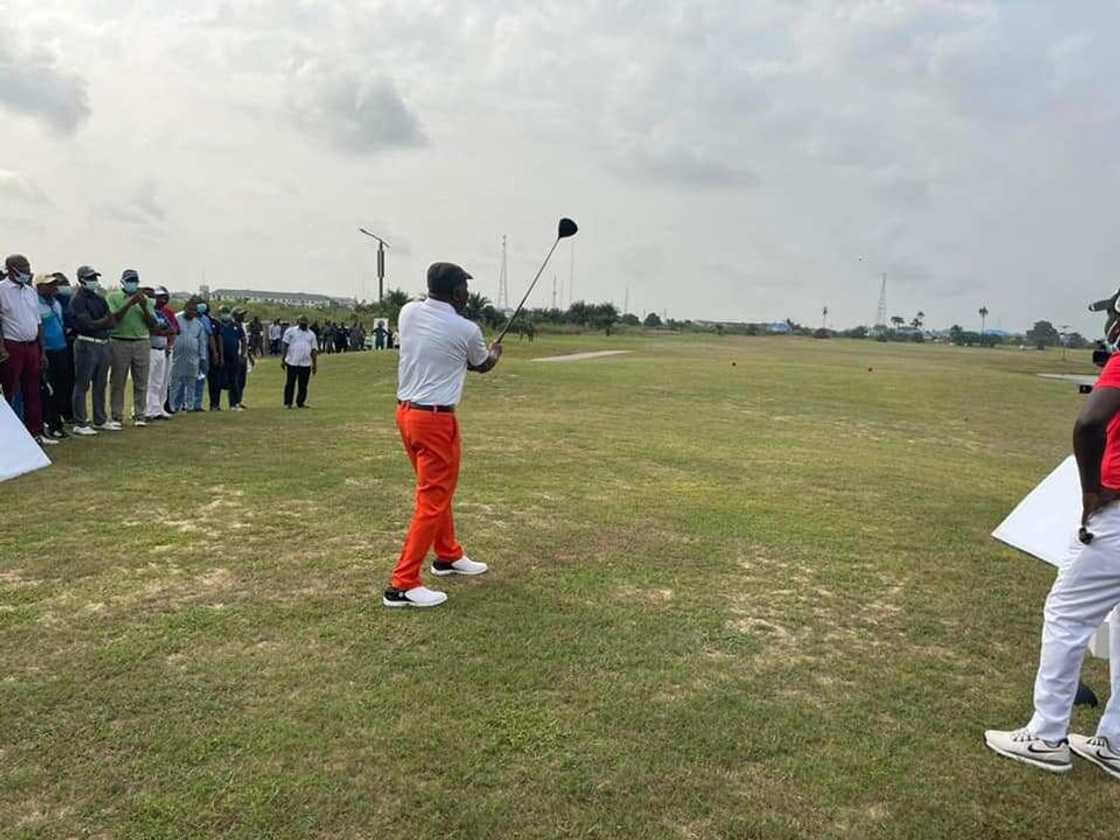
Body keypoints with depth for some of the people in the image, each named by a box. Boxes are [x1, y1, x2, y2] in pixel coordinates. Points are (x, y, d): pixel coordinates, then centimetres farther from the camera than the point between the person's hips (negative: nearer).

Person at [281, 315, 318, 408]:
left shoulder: (311, 334, 14)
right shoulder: (291, 331, 6)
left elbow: (314, 350, 14)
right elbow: (285, 345, 2)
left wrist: (315, 364, 8)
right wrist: (283, 359, -6)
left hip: (306, 364, 3)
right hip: (292, 363, -2)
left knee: (303, 385, 4)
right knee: (290, 384, 0)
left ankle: (300, 403, 15)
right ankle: (287, 403, 8)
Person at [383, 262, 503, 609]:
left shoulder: (409, 311, 1)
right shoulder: (467, 330, -11)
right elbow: (482, 366, 12)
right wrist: (495, 352, 32)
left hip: (406, 411, 8)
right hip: (435, 420, -8)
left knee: (437, 491, 21)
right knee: (433, 500, -1)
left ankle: (448, 555, 36)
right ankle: (402, 585, 0)